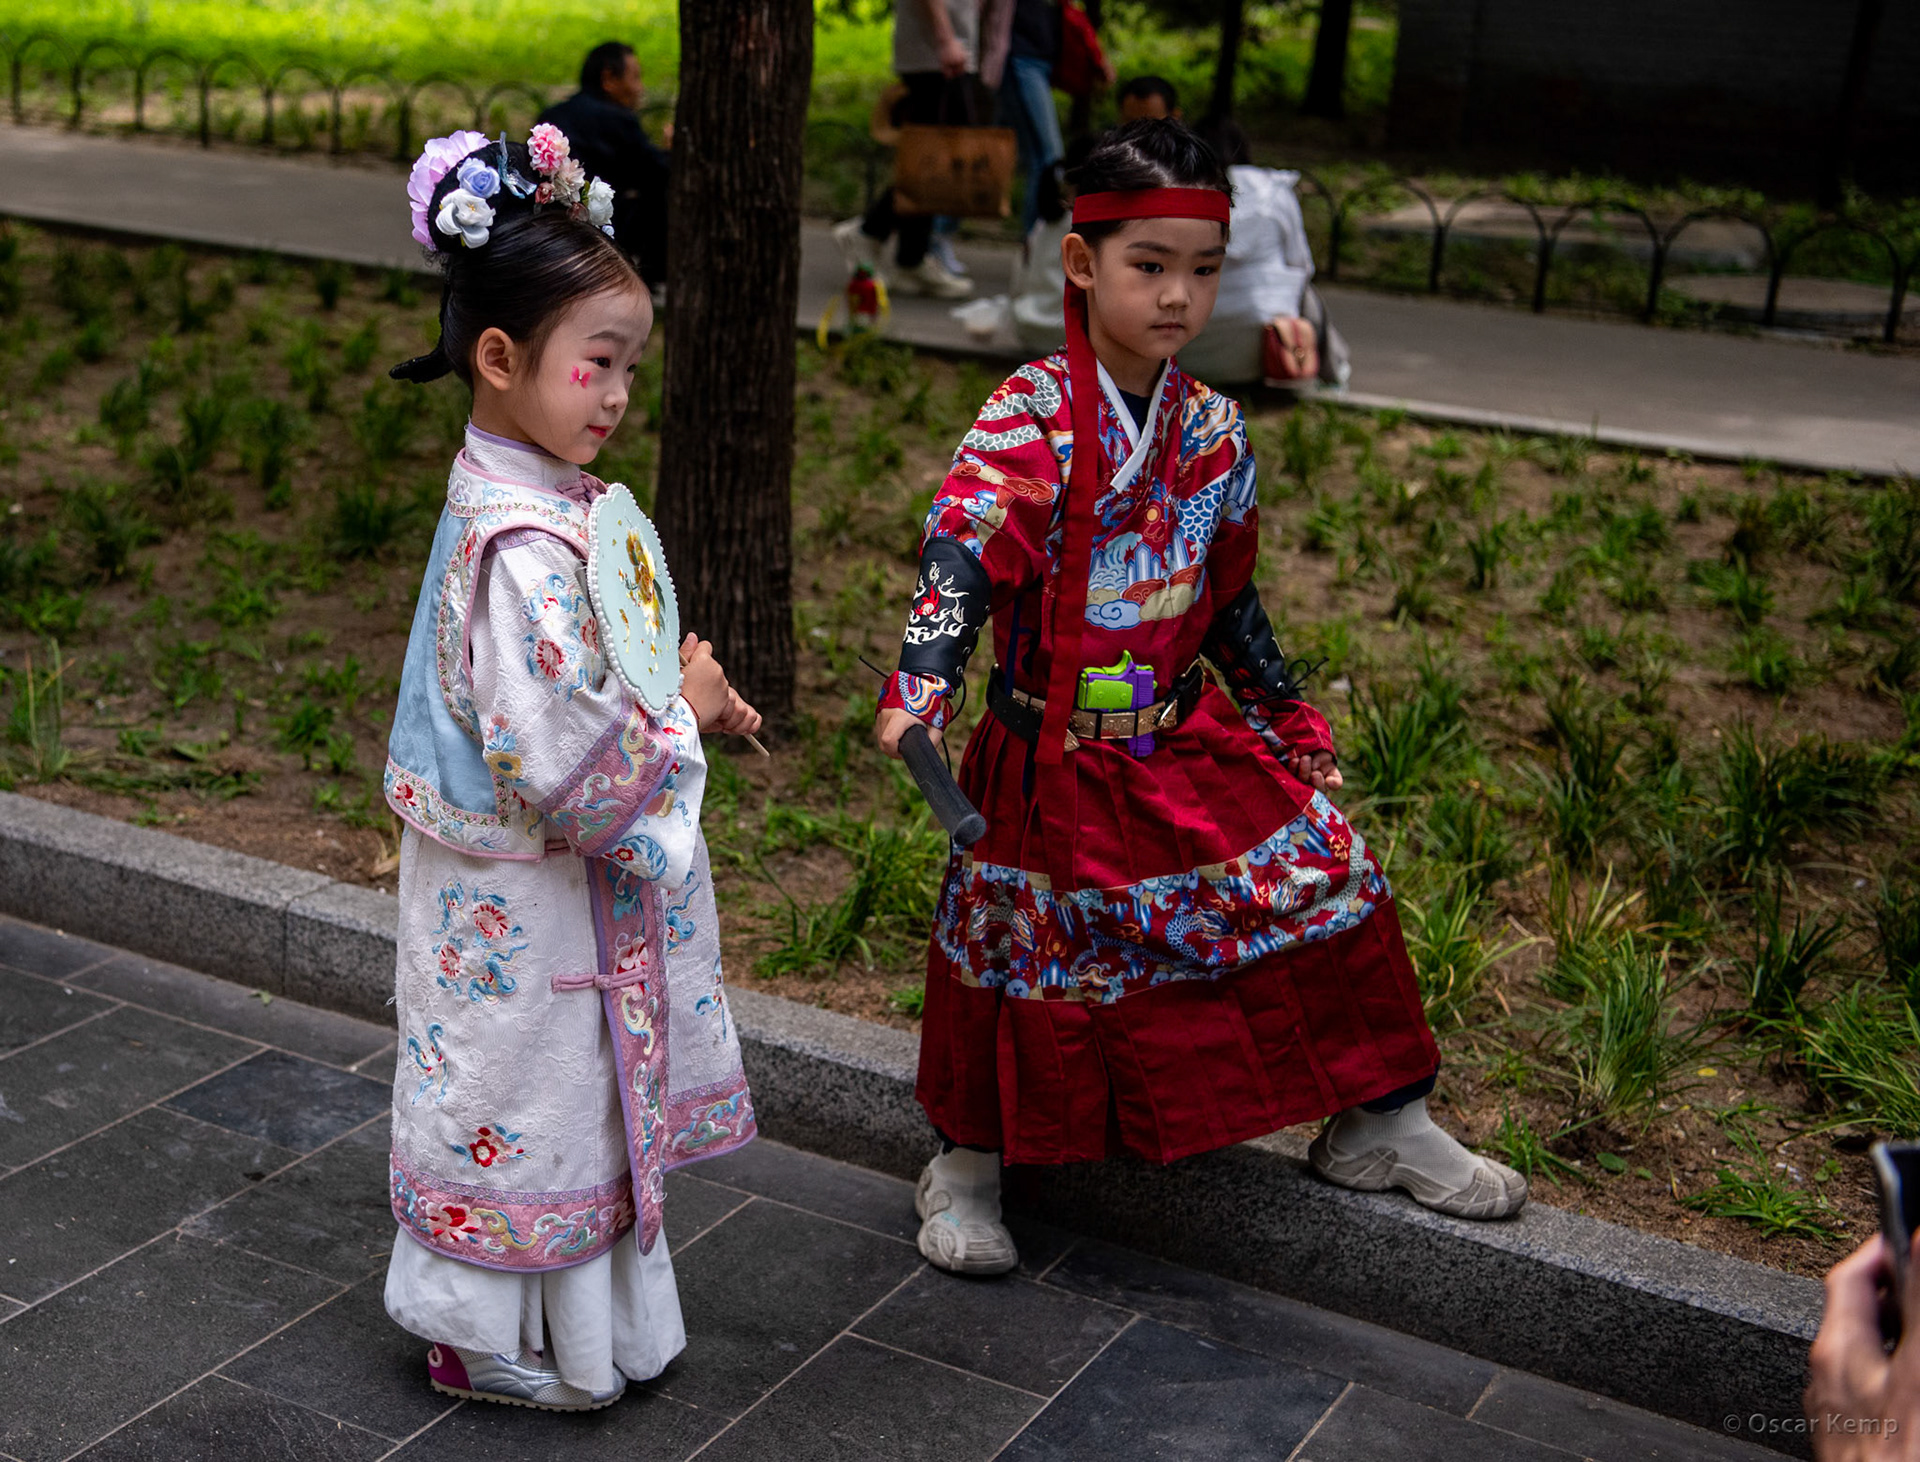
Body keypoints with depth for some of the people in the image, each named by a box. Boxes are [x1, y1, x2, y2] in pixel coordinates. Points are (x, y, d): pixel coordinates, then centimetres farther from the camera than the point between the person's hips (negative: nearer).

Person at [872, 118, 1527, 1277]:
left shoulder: (1213, 430, 2)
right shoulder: (1029, 419, -15)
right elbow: (960, 560, -26)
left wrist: (1290, 717, 18)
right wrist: (921, 691, -40)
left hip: (1187, 747, 5)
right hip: (1054, 760, -5)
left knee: (1325, 870, 3)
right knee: (1023, 950, 6)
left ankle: (1380, 1121, 21)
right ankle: (970, 1162, 30)